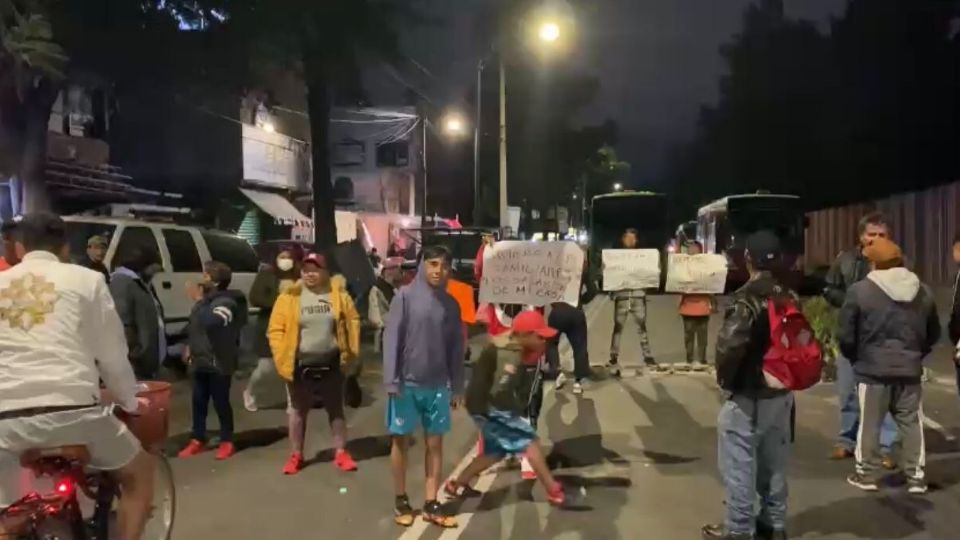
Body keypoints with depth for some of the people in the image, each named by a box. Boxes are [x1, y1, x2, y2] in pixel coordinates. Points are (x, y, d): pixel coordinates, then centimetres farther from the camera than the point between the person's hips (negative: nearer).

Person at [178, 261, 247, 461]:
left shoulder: (227, 302, -14)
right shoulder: (206, 299, 12)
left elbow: (211, 322, -32)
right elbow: (194, 325, 24)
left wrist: (199, 300, -24)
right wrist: (190, 347, 18)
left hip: (219, 362, -8)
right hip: (200, 360, 8)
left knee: (221, 402, 0)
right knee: (198, 401, 12)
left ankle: (227, 442, 13)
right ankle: (198, 440, 24)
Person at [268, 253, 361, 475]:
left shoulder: (338, 294, -2)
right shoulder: (289, 297, -5)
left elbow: (353, 321, 5)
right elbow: (276, 330, -4)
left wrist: (350, 351, -1)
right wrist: (282, 357, -11)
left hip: (331, 365, 1)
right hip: (300, 366, -1)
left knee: (336, 410, 12)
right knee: (297, 412, 11)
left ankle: (341, 453, 24)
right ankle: (296, 455, 25)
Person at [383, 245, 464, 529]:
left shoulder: (451, 304, 4)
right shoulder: (405, 296, -7)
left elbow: (456, 347, 7)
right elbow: (391, 338, -8)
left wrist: (457, 387, 7)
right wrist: (391, 380, -13)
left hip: (438, 386, 3)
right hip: (407, 383, -3)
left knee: (435, 443, 8)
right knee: (401, 441, 8)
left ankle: (431, 504, 18)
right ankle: (401, 500, 23)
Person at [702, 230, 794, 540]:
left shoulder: (748, 297, -19)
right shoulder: (789, 297, 4)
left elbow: (730, 343, -27)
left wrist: (724, 378, -11)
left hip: (747, 395, -8)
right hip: (781, 392, 8)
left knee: (739, 465, 3)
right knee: (774, 462, 18)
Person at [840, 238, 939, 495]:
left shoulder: (859, 290, -10)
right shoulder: (923, 292, 7)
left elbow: (846, 335, -7)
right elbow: (933, 334, 15)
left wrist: (855, 358, 10)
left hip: (872, 369, -3)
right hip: (910, 370, 4)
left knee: (869, 424, 7)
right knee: (912, 424, 12)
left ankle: (866, 475, 15)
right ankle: (916, 477, 17)